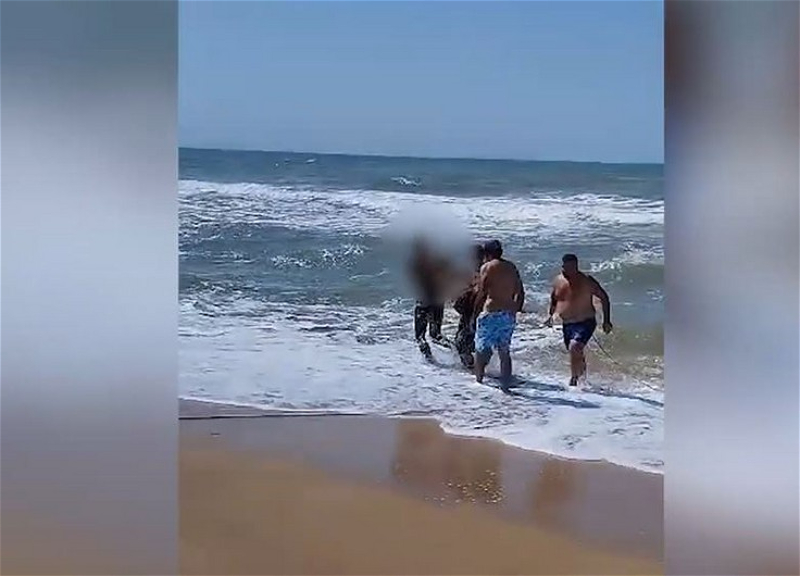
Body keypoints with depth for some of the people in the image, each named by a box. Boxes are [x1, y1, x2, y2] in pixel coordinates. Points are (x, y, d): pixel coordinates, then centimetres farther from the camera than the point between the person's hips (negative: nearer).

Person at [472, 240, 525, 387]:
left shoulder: (487, 267, -6)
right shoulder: (512, 268, 12)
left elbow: (482, 294, -11)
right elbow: (520, 293, 13)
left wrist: (475, 314, -4)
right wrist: (515, 311, 22)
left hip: (491, 313, -5)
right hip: (509, 314, 6)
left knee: (481, 349, 7)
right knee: (505, 352, 10)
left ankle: (478, 381, 10)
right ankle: (505, 385, 8)